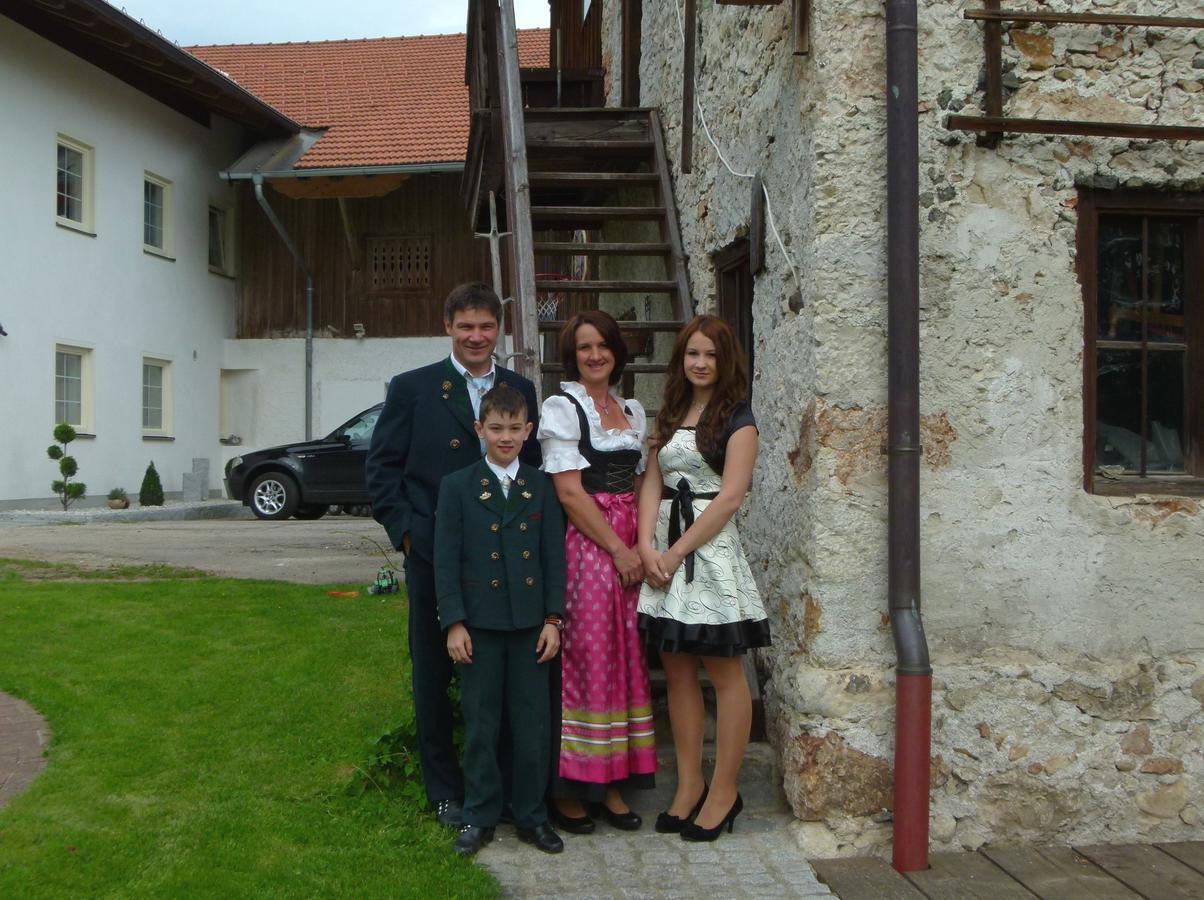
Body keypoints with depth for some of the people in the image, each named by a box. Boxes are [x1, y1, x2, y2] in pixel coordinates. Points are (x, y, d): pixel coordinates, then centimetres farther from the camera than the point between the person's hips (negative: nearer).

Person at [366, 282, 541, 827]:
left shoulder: (521, 390, 10)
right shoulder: (412, 389, 2)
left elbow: (534, 469, 13)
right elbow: (381, 468, 2)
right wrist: (405, 529, -7)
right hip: (434, 555, -2)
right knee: (434, 675, 8)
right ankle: (445, 791, 23)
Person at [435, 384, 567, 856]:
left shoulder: (542, 487, 6)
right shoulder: (457, 487, 1)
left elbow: (554, 556, 6)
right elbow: (445, 561, -2)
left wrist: (553, 618, -1)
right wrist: (454, 622, -8)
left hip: (531, 622, 1)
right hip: (479, 622, -1)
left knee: (531, 724, 7)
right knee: (481, 724, 7)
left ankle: (532, 816, 20)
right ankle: (480, 817, 20)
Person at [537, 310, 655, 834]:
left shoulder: (634, 411, 16)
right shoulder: (561, 408, -4)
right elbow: (569, 492, -11)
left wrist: (641, 547, 3)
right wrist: (618, 549, -11)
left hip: (629, 550, 6)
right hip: (584, 546, -6)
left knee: (625, 659, 8)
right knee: (583, 659, -4)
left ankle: (611, 784, 18)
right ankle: (568, 786, 9)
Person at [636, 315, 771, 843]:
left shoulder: (736, 417, -3)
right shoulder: (671, 415, 15)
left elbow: (731, 496, -11)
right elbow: (652, 483, 9)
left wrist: (676, 552, -12)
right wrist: (647, 546, -6)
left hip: (710, 547, -6)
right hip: (663, 551, 6)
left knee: (725, 675, 1)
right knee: (677, 673, 9)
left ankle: (723, 792, 12)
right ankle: (689, 786, 19)